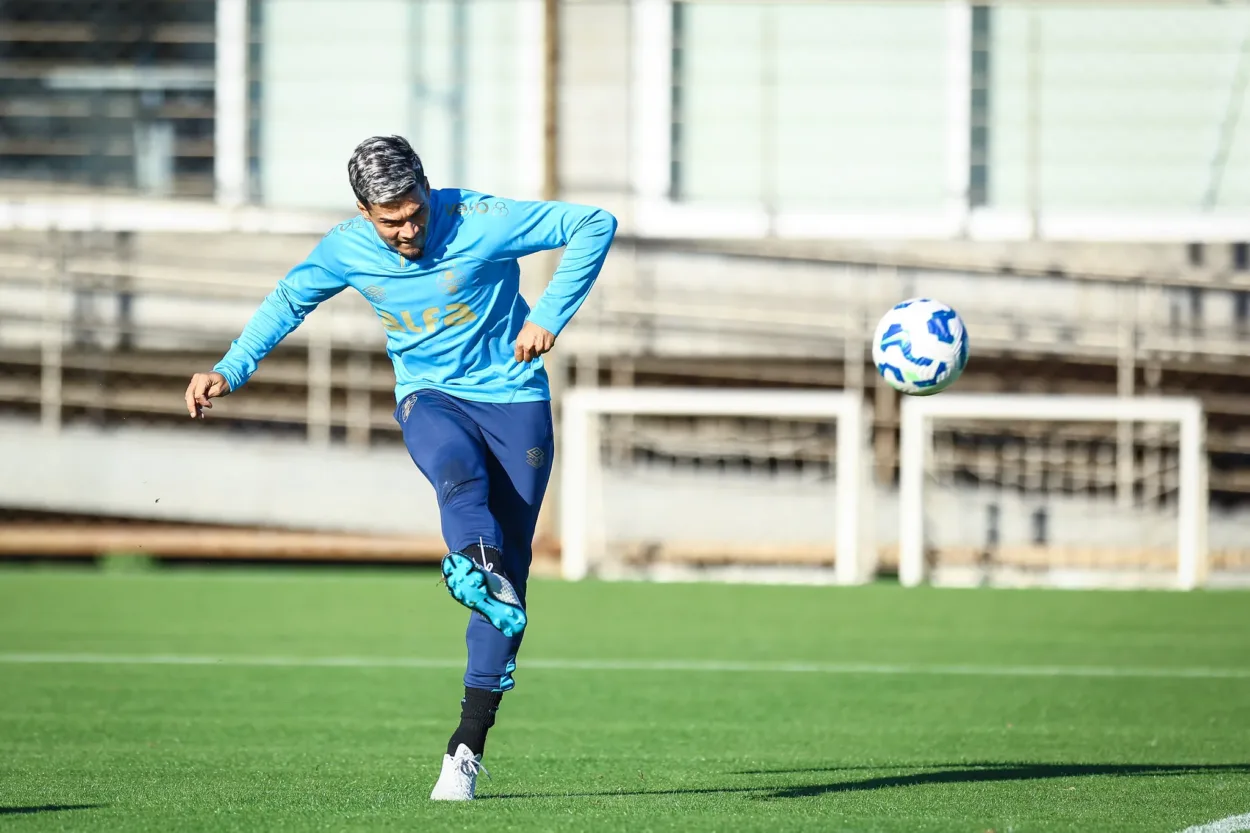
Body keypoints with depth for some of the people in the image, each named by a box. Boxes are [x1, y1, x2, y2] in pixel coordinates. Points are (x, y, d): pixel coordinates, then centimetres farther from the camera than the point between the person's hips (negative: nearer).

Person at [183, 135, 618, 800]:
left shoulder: (481, 221, -16)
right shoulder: (347, 248, -4)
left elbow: (595, 225, -11)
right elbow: (287, 302, 14)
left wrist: (550, 317, -16)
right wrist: (229, 371, 3)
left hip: (514, 400, -1)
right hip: (428, 398, 1)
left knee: (509, 569, -8)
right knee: (460, 474, -37)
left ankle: (467, 746, -5)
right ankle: (479, 575, -68)